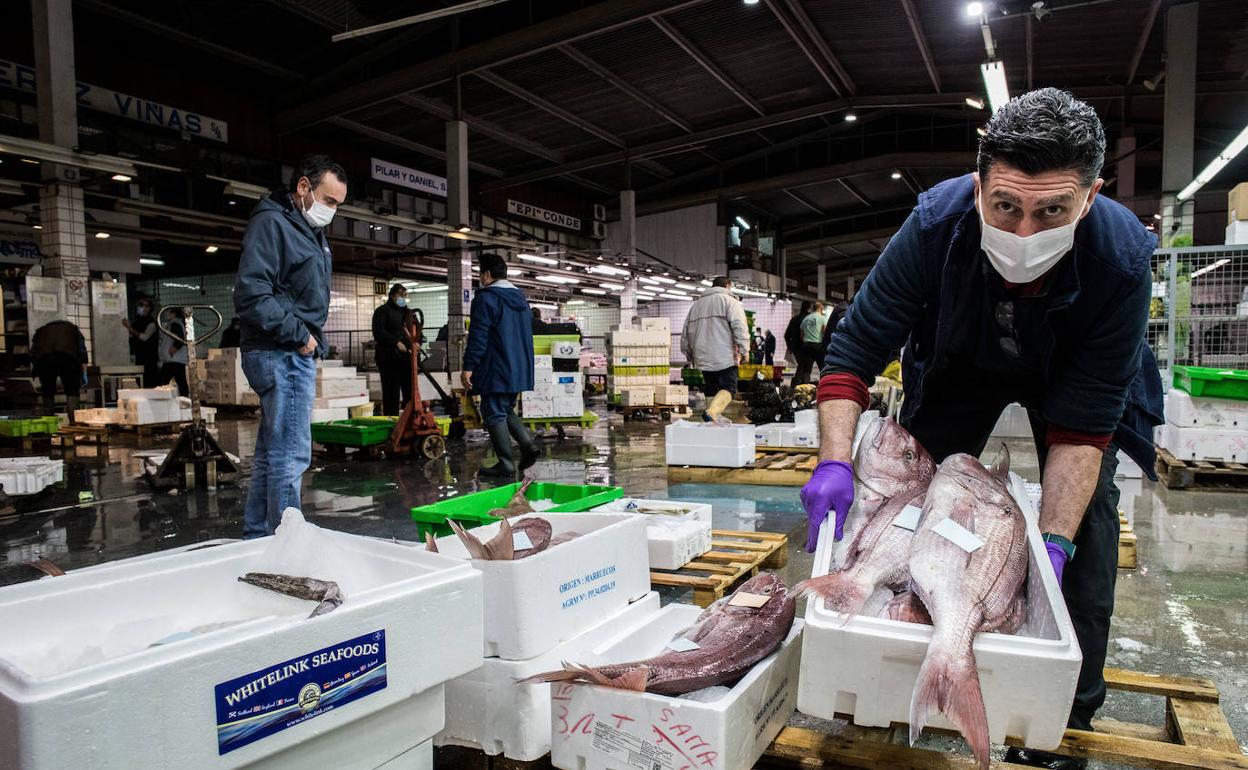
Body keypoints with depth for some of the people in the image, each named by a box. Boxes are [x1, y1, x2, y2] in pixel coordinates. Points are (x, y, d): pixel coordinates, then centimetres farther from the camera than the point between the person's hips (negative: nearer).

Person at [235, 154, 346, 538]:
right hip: (281, 357, -10)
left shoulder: (311, 232, 20)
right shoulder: (271, 222, -10)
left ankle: (256, 538, 25)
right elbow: (250, 295, -21)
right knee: (290, 456, -8)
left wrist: (314, 341, 13)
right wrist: (298, 335, -15)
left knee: (271, 455, 15)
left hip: (297, 356, 10)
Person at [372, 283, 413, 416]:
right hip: (389, 357, -6)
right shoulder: (382, 311, 2)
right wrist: (396, 342, -18)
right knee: (391, 392, -6)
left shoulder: (408, 313, 23)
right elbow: (378, 332, -9)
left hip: (407, 356, 6)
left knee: (410, 390, 5)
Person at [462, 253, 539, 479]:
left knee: (494, 414, -1)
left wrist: (468, 367, -14)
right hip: (519, 370, 8)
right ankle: (528, 444, 2)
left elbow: (478, 336, -16)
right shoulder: (521, 298, 15)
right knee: (506, 410, 20)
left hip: (495, 371, -8)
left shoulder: (485, 298, -11)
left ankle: (506, 466, 0)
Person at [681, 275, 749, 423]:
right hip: (724, 357, -6)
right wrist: (744, 350, -9)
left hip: (703, 358, 6)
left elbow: (686, 332, 23)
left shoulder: (696, 304, 21)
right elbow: (739, 327, -11)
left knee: (711, 390, 14)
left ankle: (714, 418, 12)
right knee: (728, 388, -7)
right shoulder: (729, 300, 1)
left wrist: (689, 355, 30)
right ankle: (712, 412, -28)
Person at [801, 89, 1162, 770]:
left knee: (1087, 511, -11)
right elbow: (854, 349, -32)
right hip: (960, 362, 1)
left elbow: (1081, 423, -32)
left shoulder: (1122, 258, -37)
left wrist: (1053, 543, -39)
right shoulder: (937, 221, -36)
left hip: (1073, 373, 0)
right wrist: (834, 464, -43)